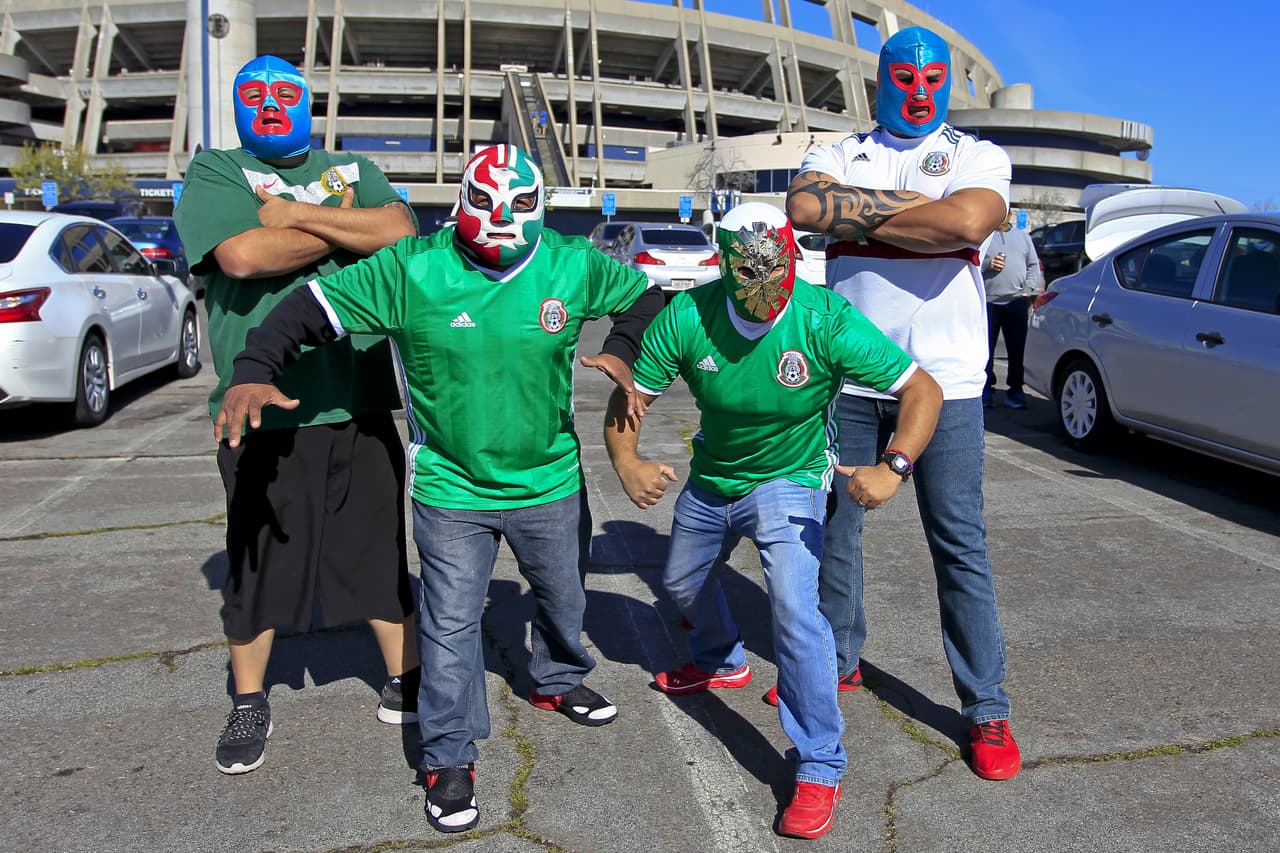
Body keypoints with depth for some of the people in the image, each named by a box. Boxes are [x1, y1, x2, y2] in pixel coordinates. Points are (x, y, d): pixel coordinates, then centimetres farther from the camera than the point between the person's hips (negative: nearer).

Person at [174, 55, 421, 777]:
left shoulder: (354, 171, 14)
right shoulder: (213, 173, 5)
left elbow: (402, 235, -7)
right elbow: (243, 253, -16)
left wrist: (298, 214, -10)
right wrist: (347, 227, -6)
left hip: (361, 408, 2)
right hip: (264, 413, -2)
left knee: (381, 553, 10)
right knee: (256, 563, 10)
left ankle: (404, 683, 27)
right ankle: (250, 704, 29)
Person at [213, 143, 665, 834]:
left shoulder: (571, 265, -7)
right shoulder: (412, 269, -13)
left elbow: (645, 294, 7)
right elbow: (312, 305, -12)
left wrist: (620, 352, -10)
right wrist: (253, 373, -25)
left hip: (551, 483, 3)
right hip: (451, 489, -3)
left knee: (563, 597, 23)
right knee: (449, 623, 2)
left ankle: (558, 682, 53)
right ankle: (449, 756, 21)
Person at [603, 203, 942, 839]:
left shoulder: (826, 320, -28)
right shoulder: (687, 316, -23)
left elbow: (922, 391, -24)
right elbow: (630, 398, -14)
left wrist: (891, 469, -40)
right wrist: (626, 463, -35)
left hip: (788, 481, -4)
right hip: (710, 478, 5)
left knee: (794, 608, -24)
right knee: (681, 582, 25)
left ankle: (818, 768, -7)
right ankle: (721, 663, 59)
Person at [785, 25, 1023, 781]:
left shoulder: (978, 156, 6)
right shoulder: (842, 154, 12)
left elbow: (967, 220, -18)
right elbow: (804, 207, -12)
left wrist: (858, 217, -8)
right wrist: (909, 203, -12)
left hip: (944, 379, -2)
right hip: (849, 375, 3)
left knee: (960, 543, 1)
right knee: (834, 525, 11)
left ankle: (988, 710, 13)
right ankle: (839, 663, 32)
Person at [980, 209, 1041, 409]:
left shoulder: (1023, 237, 19)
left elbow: (1034, 265, 18)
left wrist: (1029, 289, 4)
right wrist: (987, 264, -12)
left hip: (1017, 302, 2)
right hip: (988, 302, -2)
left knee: (1017, 349, 1)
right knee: (986, 349, -1)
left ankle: (1015, 390, 9)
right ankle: (986, 389, 9)